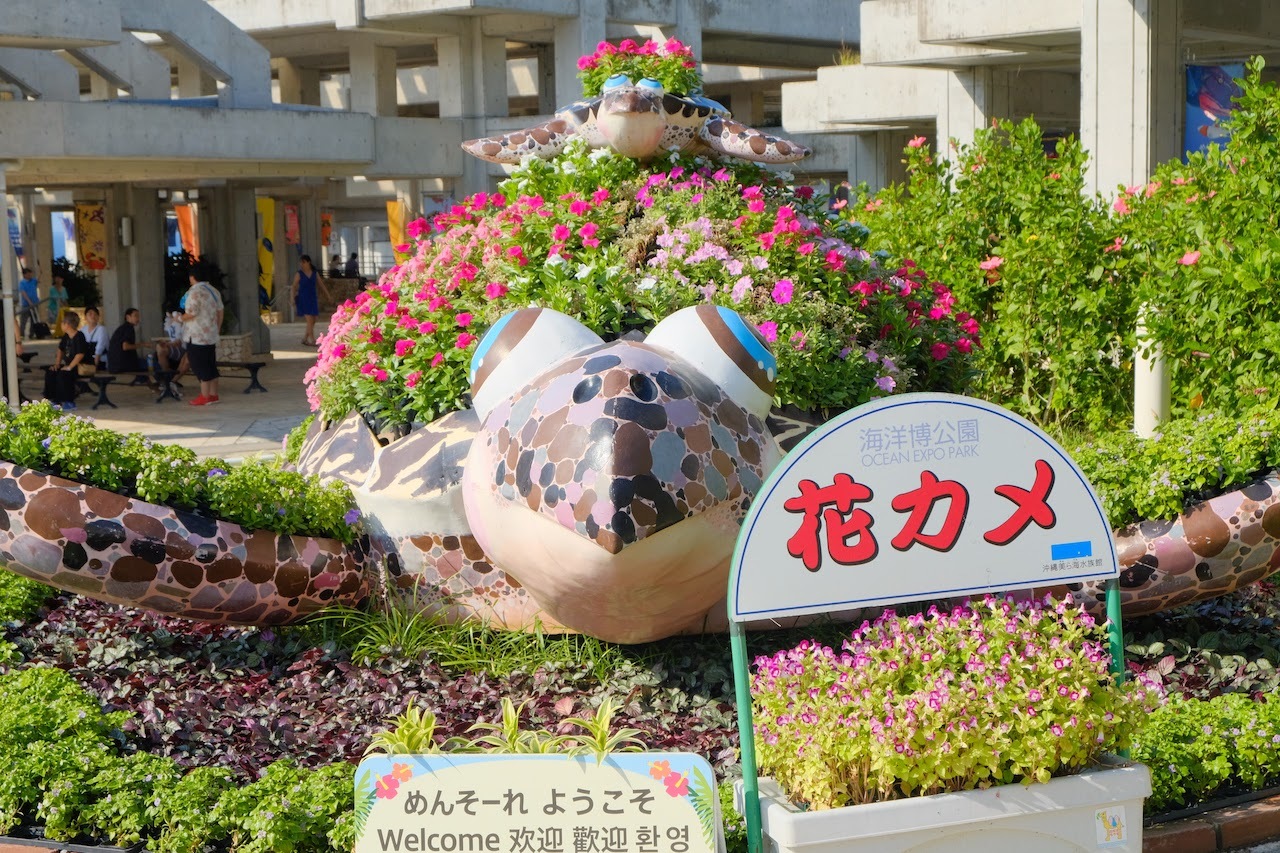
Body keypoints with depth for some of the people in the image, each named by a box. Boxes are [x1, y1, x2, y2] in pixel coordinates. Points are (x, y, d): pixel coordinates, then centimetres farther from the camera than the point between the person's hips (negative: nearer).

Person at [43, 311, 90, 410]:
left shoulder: (79, 336, -18)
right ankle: (53, 399, 3)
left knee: (62, 375, -30)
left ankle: (69, 402, -22)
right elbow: (60, 350, 25)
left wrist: (69, 367, -25)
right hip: (68, 364, 10)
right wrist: (57, 364, 12)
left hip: (79, 367, -10)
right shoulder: (66, 337, 11)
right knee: (50, 373, -1)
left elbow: (80, 354, -27)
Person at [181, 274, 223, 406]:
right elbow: (220, 313, 14)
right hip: (211, 336, 8)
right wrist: (217, 329, 20)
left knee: (200, 367, -4)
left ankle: (205, 397, -3)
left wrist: (180, 318, -3)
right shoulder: (213, 291, 11)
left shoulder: (195, 292, -15)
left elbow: (191, 314, -21)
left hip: (196, 336, -8)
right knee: (211, 366, 12)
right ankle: (213, 395, 15)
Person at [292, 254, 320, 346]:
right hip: (303, 299, -5)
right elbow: (294, 287, -2)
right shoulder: (299, 274, -4)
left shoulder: (315, 273, 5)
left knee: (313, 321, 7)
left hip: (313, 299, 5)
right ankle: (313, 341, -11)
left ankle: (305, 339, 20)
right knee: (309, 320, -12)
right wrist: (293, 300, -9)